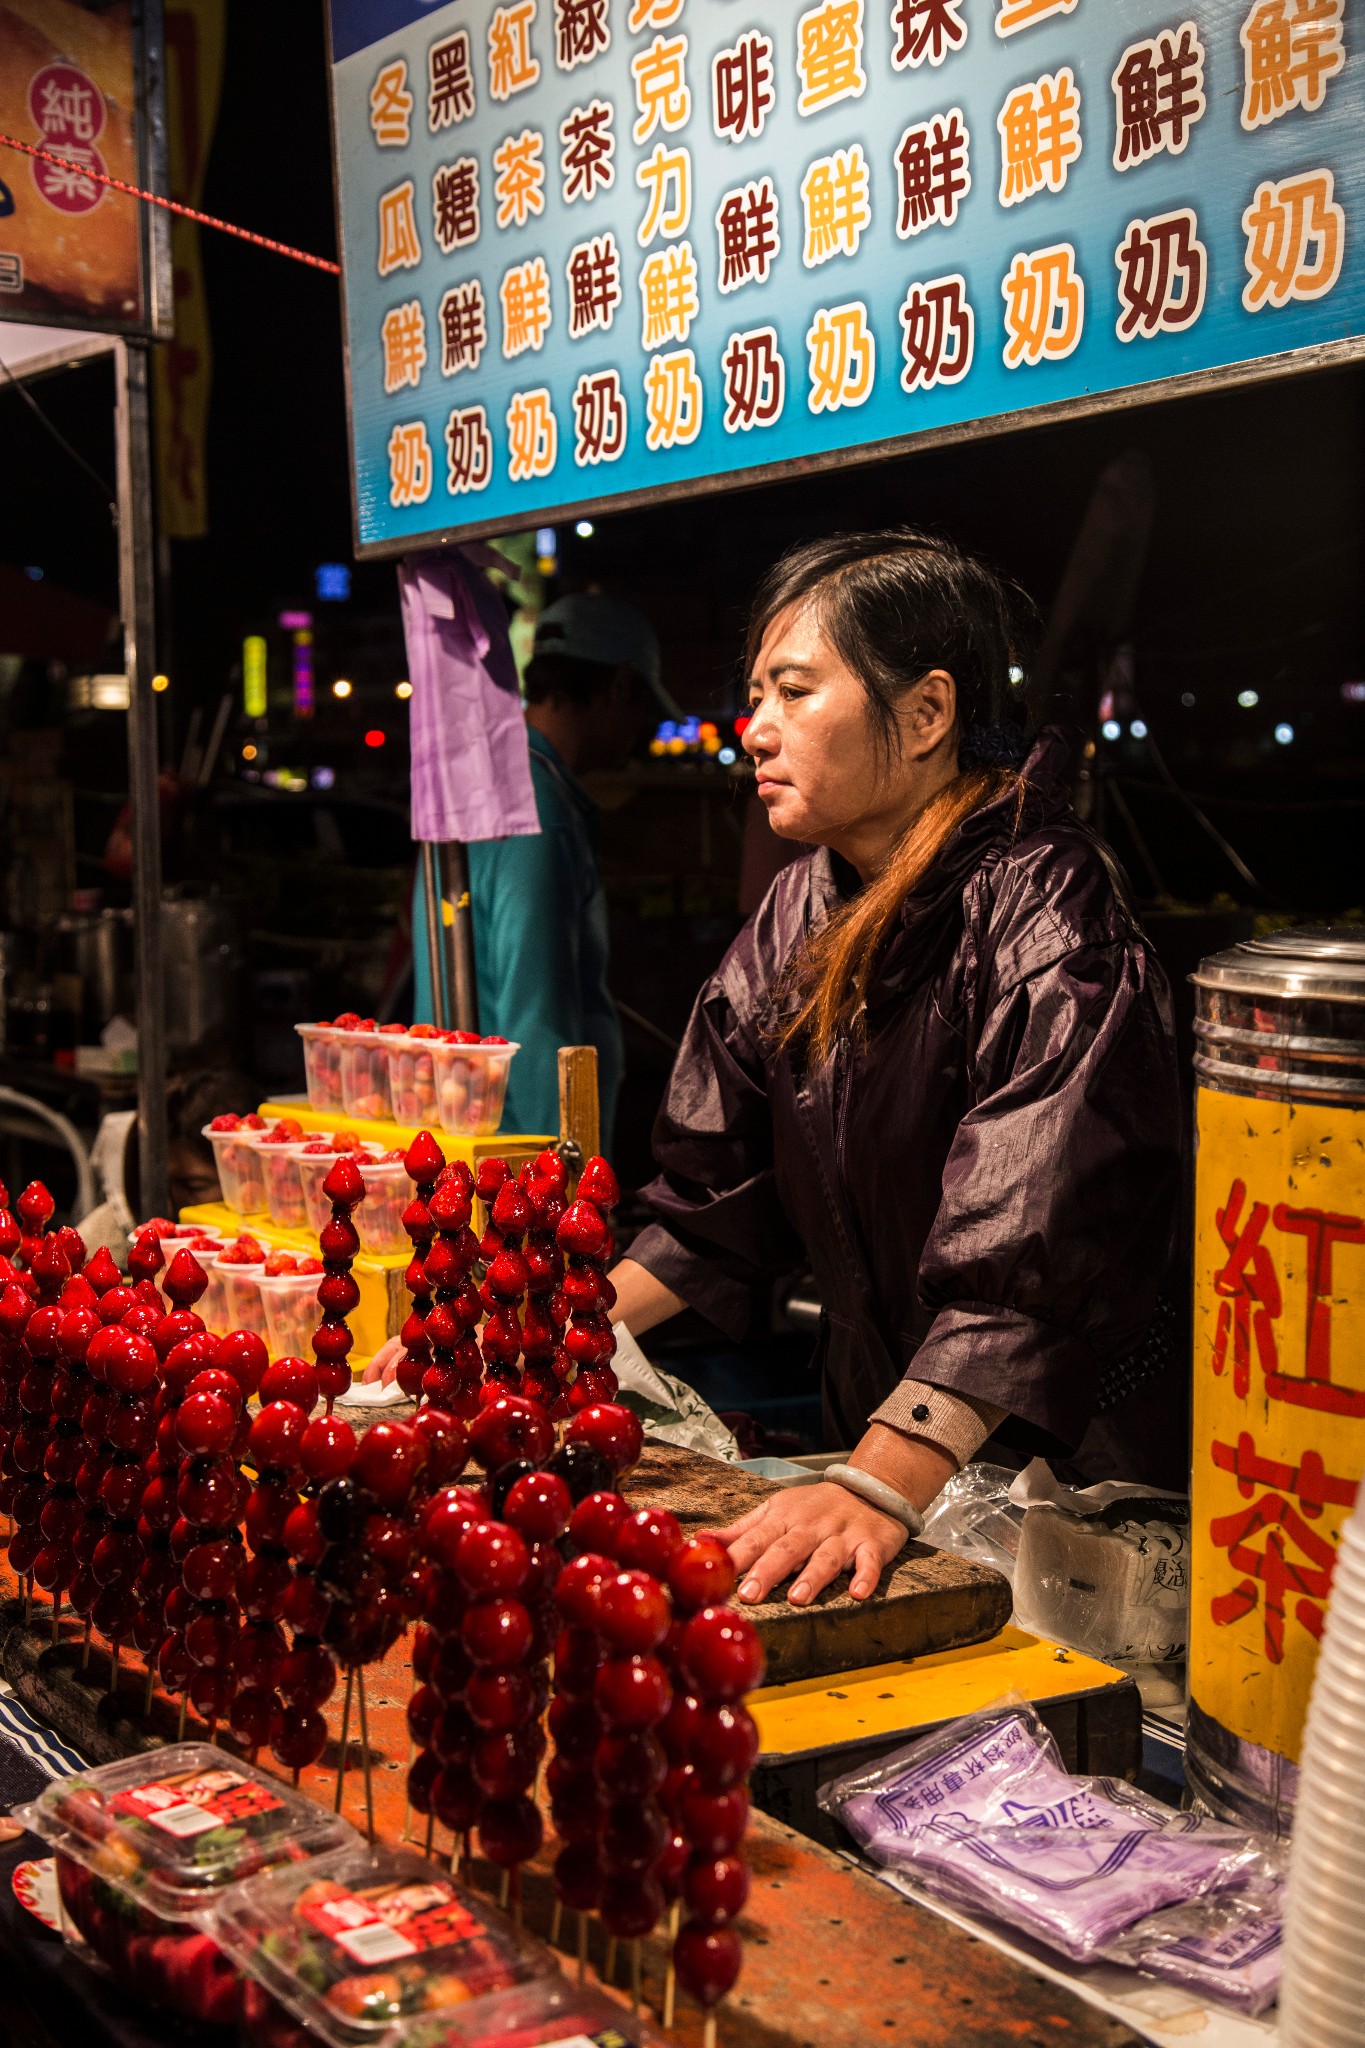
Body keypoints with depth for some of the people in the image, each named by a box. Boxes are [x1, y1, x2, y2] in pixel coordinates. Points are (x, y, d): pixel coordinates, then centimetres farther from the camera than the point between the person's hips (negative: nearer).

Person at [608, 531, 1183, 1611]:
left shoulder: (1045, 906, -19)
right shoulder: (801, 915, 5)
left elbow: (1025, 1251, -30)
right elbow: (718, 1195, 8)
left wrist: (879, 1490, -38)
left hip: (1069, 1467, -6)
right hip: (873, 1424, 6)